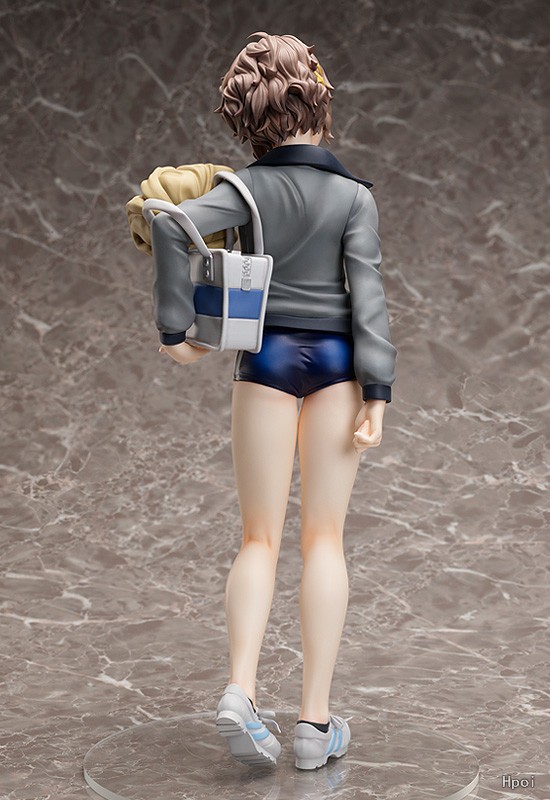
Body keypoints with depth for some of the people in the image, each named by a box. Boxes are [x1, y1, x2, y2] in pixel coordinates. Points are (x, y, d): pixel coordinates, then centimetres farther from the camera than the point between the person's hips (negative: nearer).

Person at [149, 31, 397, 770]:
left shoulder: (251, 187, -1)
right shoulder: (354, 196, -2)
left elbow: (172, 225, -17)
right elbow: (367, 294, -7)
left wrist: (175, 329, -11)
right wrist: (377, 392, -7)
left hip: (266, 358, 1)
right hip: (336, 359, 0)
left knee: (260, 539, 9)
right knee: (325, 538, 5)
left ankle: (241, 690, -10)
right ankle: (316, 721, 7)